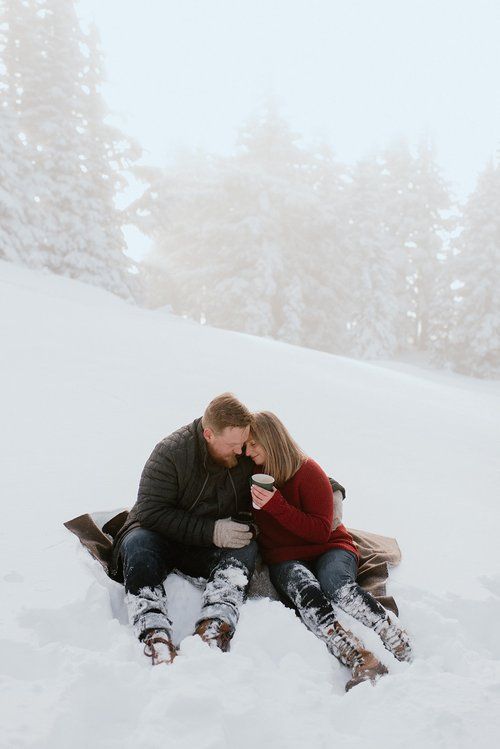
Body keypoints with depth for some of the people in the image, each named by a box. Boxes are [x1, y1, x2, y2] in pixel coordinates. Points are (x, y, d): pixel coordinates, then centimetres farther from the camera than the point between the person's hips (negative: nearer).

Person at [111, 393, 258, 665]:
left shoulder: (246, 456, -6)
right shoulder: (170, 452, -18)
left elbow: (250, 506, 12)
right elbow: (151, 513, -21)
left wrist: (244, 524, -11)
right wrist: (211, 531, -27)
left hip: (207, 550, 3)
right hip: (160, 536, -2)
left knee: (246, 548, -27)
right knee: (137, 544, -34)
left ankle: (213, 631, -46)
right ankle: (155, 638, -48)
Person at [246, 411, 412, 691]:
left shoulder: (307, 471, -6)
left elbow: (321, 531, -11)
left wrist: (275, 505, -20)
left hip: (328, 549, -2)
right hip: (284, 559, 2)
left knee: (335, 584, -37)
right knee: (305, 590, -34)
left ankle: (401, 643, -35)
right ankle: (359, 659, -49)